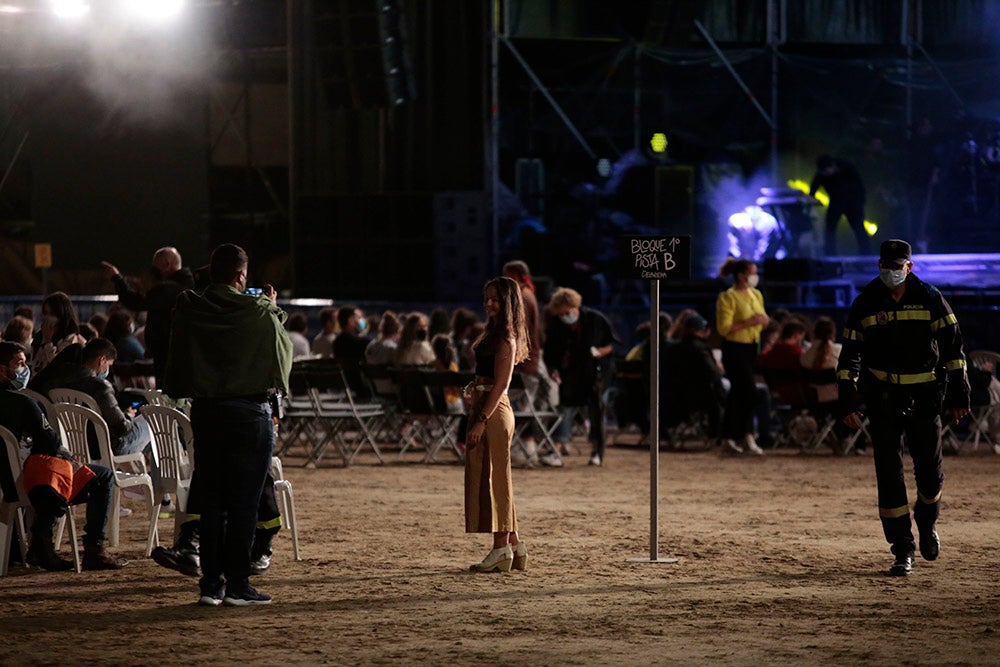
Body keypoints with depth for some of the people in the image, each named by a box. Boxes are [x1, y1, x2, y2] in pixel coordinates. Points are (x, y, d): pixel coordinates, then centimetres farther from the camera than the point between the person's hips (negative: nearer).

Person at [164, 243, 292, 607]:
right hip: (250, 412, -4)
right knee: (244, 501, 1)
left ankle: (210, 583, 9)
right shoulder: (259, 313, -11)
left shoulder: (188, 310, -2)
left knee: (210, 499, 10)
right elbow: (283, 348, 6)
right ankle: (237, 586, 0)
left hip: (205, 410, 4)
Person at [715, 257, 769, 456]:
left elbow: (762, 319, 22)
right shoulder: (728, 297, -12)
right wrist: (747, 323, -24)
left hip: (751, 348, 8)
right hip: (735, 349, -8)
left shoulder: (756, 295, 12)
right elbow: (723, 328, -17)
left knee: (737, 393, 10)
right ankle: (747, 435, -2)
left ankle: (728, 440, 13)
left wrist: (763, 320, -2)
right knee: (749, 390, -12)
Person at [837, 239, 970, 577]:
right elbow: (850, 354, 5)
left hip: (924, 396, 0)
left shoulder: (930, 298, -1)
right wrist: (848, 400, -2)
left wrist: (958, 394, -4)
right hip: (883, 397, 0)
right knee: (889, 473, -5)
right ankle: (903, 550, 0)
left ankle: (927, 523, 35)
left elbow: (952, 346, 1)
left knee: (930, 471, 4)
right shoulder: (865, 304, 1)